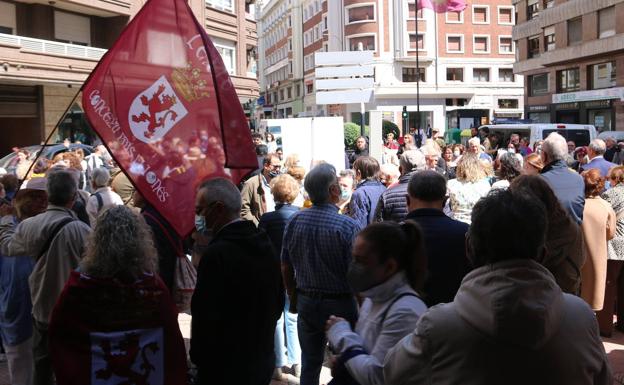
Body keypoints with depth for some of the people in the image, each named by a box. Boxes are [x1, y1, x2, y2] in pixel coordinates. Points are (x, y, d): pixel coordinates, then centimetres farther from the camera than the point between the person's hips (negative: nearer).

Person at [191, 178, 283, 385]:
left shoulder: (217, 254, -23)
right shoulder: (265, 243, 1)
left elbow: (205, 314, -22)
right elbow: (278, 302, 10)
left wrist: (198, 359, -9)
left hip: (224, 368, -7)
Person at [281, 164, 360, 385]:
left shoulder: (295, 222, -6)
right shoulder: (347, 226, -20)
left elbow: (286, 267, 3)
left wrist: (293, 297, 17)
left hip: (306, 302, 4)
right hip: (341, 304, -4)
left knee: (310, 363, 18)